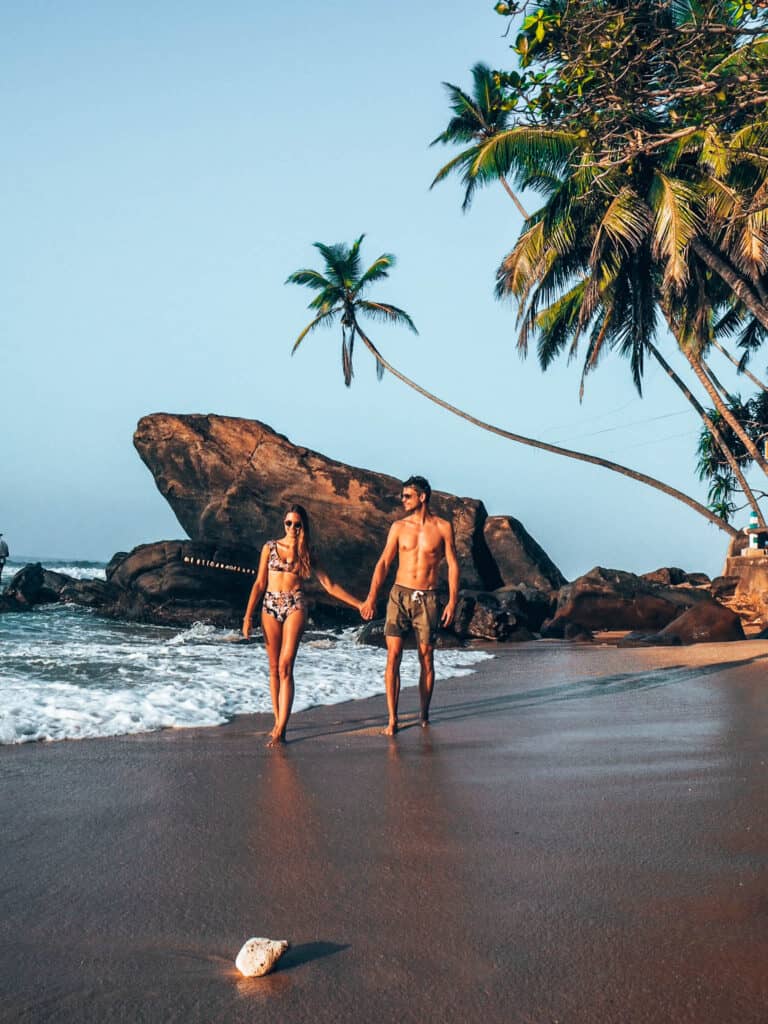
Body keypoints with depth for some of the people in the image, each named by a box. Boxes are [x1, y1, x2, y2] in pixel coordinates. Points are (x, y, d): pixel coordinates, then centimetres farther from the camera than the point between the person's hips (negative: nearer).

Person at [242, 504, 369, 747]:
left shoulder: (306, 553, 9)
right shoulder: (270, 547, 8)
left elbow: (329, 586, 9)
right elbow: (260, 583, 8)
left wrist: (358, 604, 4)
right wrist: (248, 616, 1)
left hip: (295, 607, -2)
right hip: (270, 607, 2)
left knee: (285, 667, -12)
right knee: (274, 668, 3)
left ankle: (280, 730, -15)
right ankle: (279, 721, 13)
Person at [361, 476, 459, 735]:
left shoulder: (443, 527, 1)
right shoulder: (399, 527, 5)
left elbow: (453, 565, 2)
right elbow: (383, 563, 5)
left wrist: (452, 600, -5)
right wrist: (371, 597, -3)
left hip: (427, 598, -1)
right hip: (400, 595, 1)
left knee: (426, 658, 4)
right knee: (393, 657, -7)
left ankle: (424, 715, 19)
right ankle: (392, 720, -6)